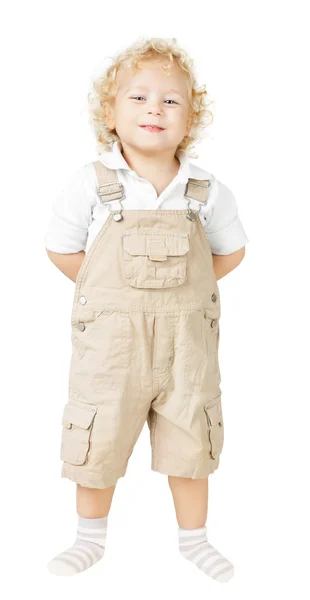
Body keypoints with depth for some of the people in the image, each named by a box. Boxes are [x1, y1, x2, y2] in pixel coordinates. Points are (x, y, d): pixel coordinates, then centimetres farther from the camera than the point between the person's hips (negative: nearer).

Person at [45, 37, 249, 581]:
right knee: (98, 444, 11)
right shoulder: (91, 183, -7)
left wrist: (182, 289, 3)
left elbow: (231, 251, 12)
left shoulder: (206, 190, -2)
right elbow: (62, 249, 3)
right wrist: (111, 294, -1)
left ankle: (193, 538, 36)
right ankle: (91, 539, 36)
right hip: (110, 340, -1)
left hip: (186, 340, 1)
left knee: (190, 443, 13)